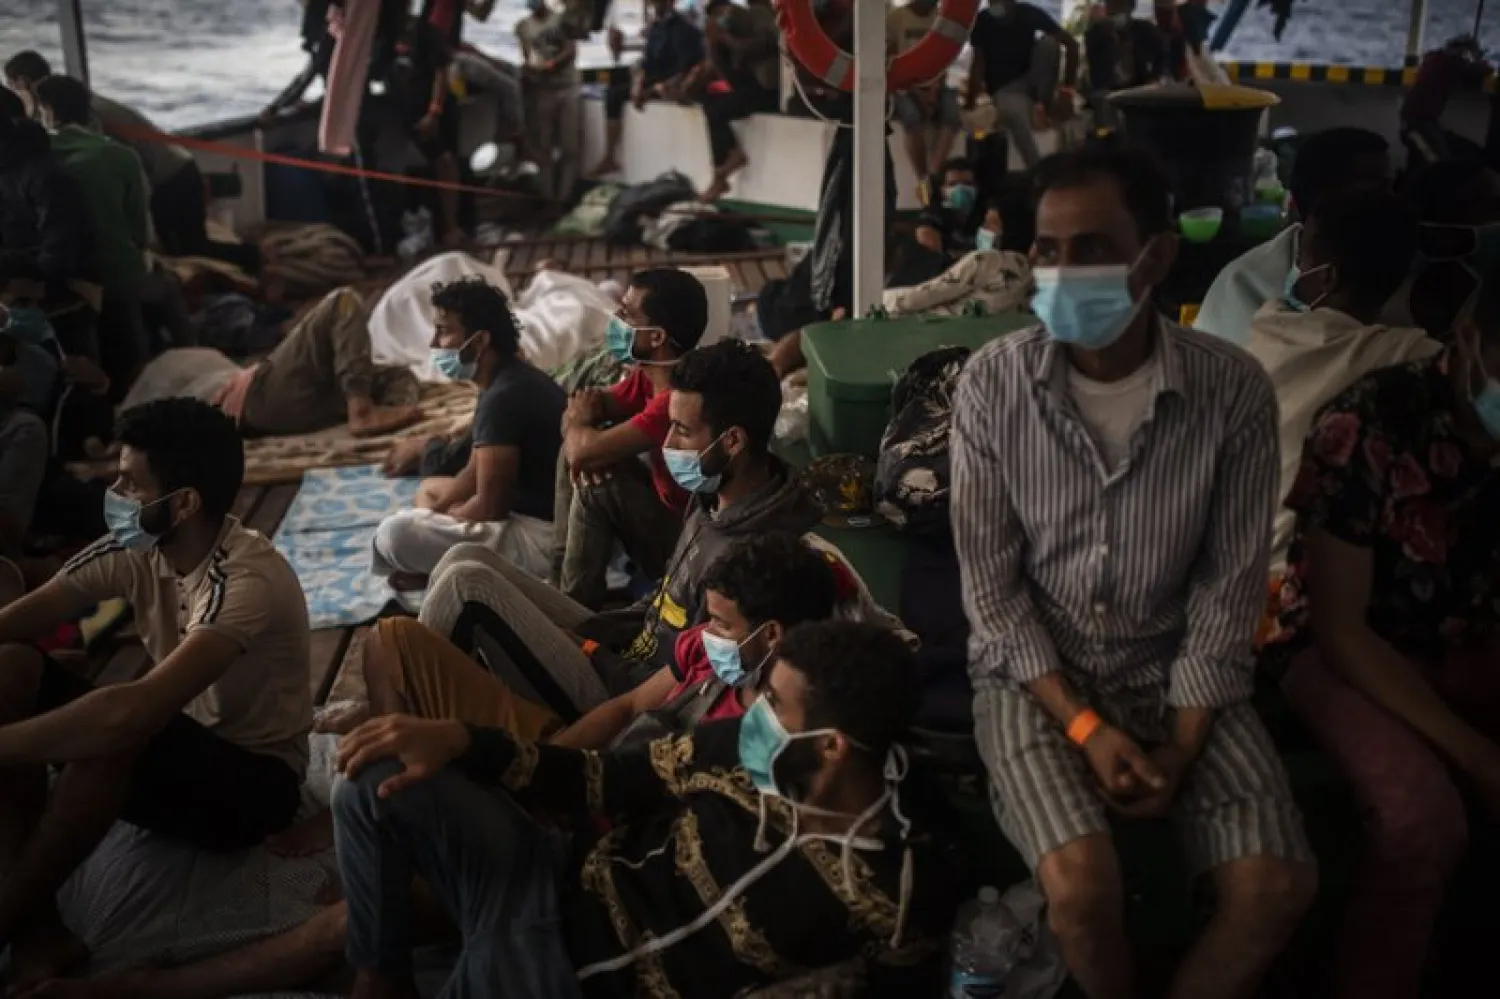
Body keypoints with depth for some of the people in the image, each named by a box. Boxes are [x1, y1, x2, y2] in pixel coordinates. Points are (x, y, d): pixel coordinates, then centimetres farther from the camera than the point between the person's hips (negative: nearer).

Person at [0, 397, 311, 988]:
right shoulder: (133, 550, -7)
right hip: (174, 749, 7)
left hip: (254, 779, -7)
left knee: (115, 731, -37)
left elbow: (135, 710, -41)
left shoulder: (247, 581, -29)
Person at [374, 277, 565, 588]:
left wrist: (439, 516, -3)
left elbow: (489, 507, -22)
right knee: (431, 489, 29)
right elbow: (475, 475, 17)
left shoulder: (502, 398, -22)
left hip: (543, 538, -11)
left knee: (395, 533, -22)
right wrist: (431, 515, 4)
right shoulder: (508, 380, 11)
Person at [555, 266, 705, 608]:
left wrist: (579, 423, -10)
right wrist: (589, 406, -17)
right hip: (667, 508, 10)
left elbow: (586, 449, -34)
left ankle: (576, 604, -4)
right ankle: (562, 573, 12)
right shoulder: (649, 372, -2)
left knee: (598, 481, -22)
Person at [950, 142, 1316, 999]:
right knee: (1082, 884, -24)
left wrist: (1182, 742, -11)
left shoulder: (1234, 389, -12)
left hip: (1175, 665, 2)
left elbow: (1231, 584, -5)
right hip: (1034, 666, -1)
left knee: (1278, 886, -16)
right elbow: (991, 582, -8)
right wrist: (1083, 725, -15)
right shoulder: (993, 383, -13)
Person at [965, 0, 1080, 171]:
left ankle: (1044, 106, -15)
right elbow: (979, 63, -9)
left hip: (1031, 79, 2)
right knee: (1015, 115, -37)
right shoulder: (983, 21, -10)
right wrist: (970, 102, -17)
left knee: (1049, 42, -24)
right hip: (1004, 87, -2)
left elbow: (1071, 43, -9)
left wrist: (1068, 85, -15)